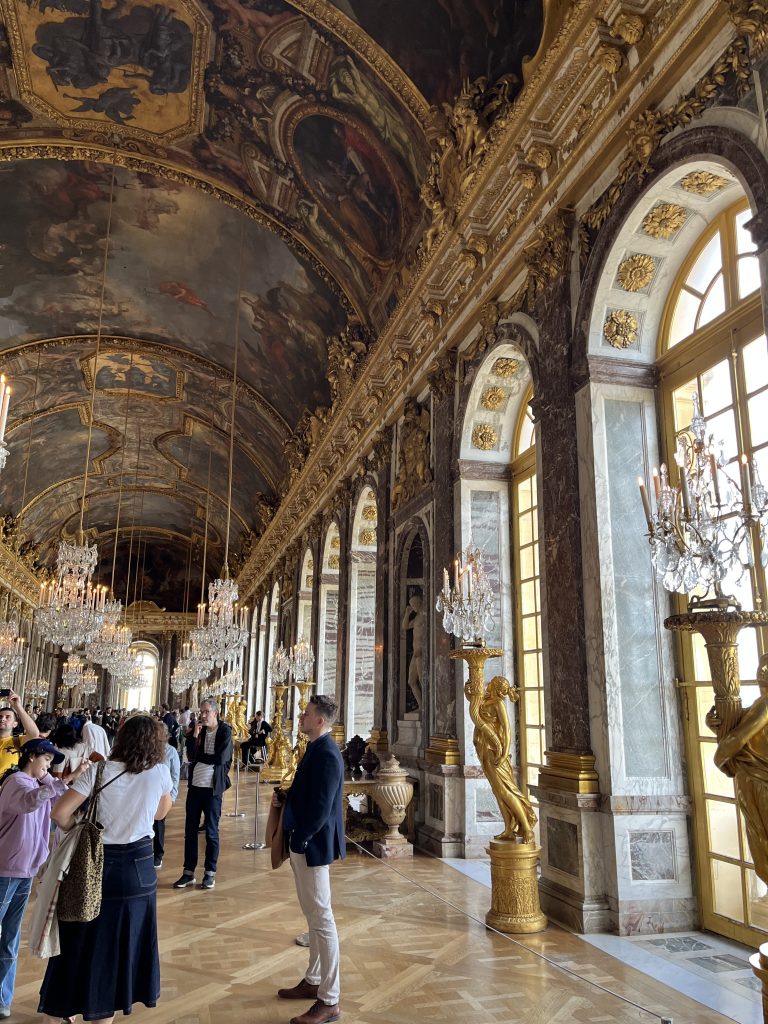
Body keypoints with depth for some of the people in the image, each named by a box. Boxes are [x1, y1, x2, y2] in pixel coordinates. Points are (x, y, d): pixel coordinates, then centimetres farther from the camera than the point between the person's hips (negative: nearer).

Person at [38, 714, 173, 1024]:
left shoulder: (100, 771, -10)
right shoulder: (160, 772, -6)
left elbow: (60, 813, -15)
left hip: (98, 861, 0)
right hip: (138, 865, 0)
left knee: (84, 938, 14)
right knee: (124, 940, 15)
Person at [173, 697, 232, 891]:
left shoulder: (225, 731, -8)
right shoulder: (198, 730, 6)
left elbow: (220, 758, -17)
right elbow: (191, 756, -4)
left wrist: (199, 757, -5)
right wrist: (195, 736, -16)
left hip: (213, 788, -5)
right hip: (195, 786, 5)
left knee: (211, 832, 4)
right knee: (190, 831, 9)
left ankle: (210, 873, 16)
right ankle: (188, 872, 20)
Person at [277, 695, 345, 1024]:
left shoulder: (326, 754, -23)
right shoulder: (315, 749, 8)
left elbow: (321, 806, -25)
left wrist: (301, 840, -18)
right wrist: (284, 797, 4)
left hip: (312, 845, -10)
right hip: (303, 843, 10)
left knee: (322, 919, 0)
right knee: (313, 916, 21)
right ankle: (313, 981, 36)